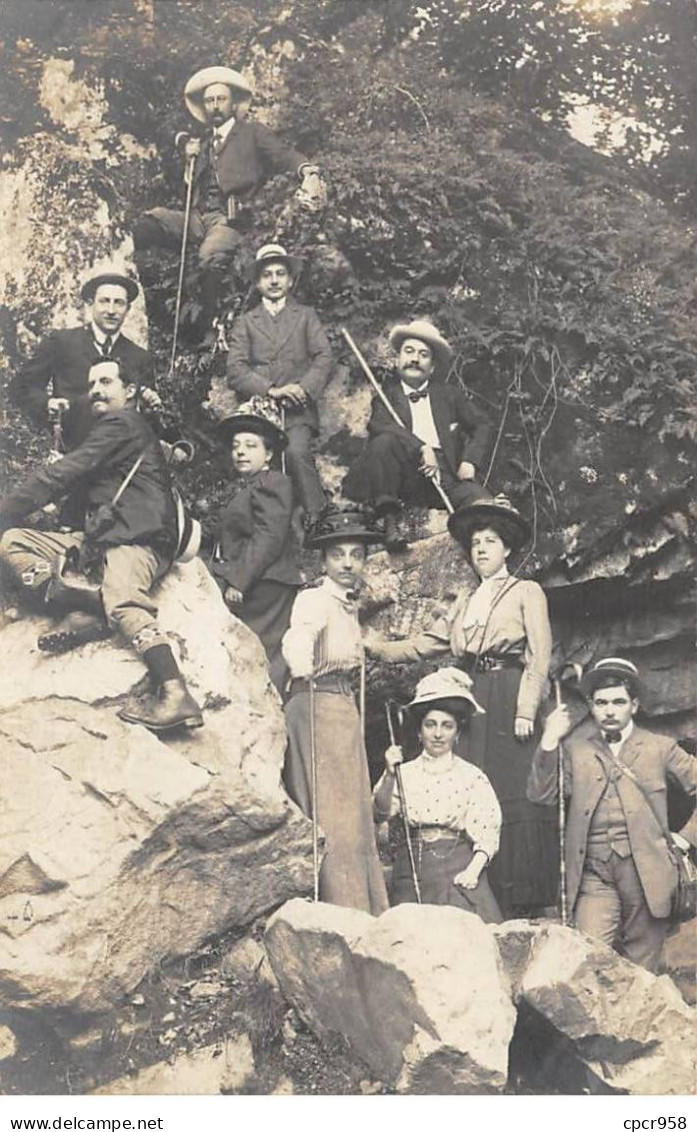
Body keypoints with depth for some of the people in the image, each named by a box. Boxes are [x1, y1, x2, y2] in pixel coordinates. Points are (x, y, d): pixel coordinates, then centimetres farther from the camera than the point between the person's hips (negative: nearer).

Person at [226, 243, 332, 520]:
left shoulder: (306, 316, 21)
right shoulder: (245, 322, 19)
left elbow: (323, 357, 7)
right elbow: (235, 370, 5)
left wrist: (304, 388, -12)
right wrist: (271, 390, -10)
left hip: (298, 411, -1)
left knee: (296, 453, -29)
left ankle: (317, 520, -24)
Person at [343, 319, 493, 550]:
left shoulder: (449, 394, 22)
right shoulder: (387, 394, 13)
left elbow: (481, 427, 21)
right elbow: (378, 425, -7)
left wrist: (470, 461, 1)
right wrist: (421, 448, -20)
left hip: (447, 475, 1)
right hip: (407, 475, 0)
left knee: (488, 511, -28)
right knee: (384, 441, -30)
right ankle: (390, 520, -23)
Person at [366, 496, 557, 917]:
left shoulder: (527, 591, 5)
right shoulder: (466, 600, 22)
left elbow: (539, 657, -3)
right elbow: (427, 643, 19)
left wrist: (526, 710, -12)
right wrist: (378, 647, 10)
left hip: (509, 702, -5)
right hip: (472, 702, 5)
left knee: (514, 795, -8)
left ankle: (521, 903, -5)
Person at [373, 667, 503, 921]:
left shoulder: (472, 777, 8)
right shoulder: (405, 773, 10)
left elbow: (487, 833, 3)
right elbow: (381, 811, -6)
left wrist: (473, 870, -13)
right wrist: (389, 775, -22)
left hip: (458, 870, 0)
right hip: (412, 870, 1)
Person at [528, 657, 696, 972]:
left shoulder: (660, 748, 8)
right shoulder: (575, 748, 9)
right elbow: (542, 794, -1)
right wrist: (549, 741, -9)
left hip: (646, 872, 0)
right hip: (594, 875, 0)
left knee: (640, 968, 6)